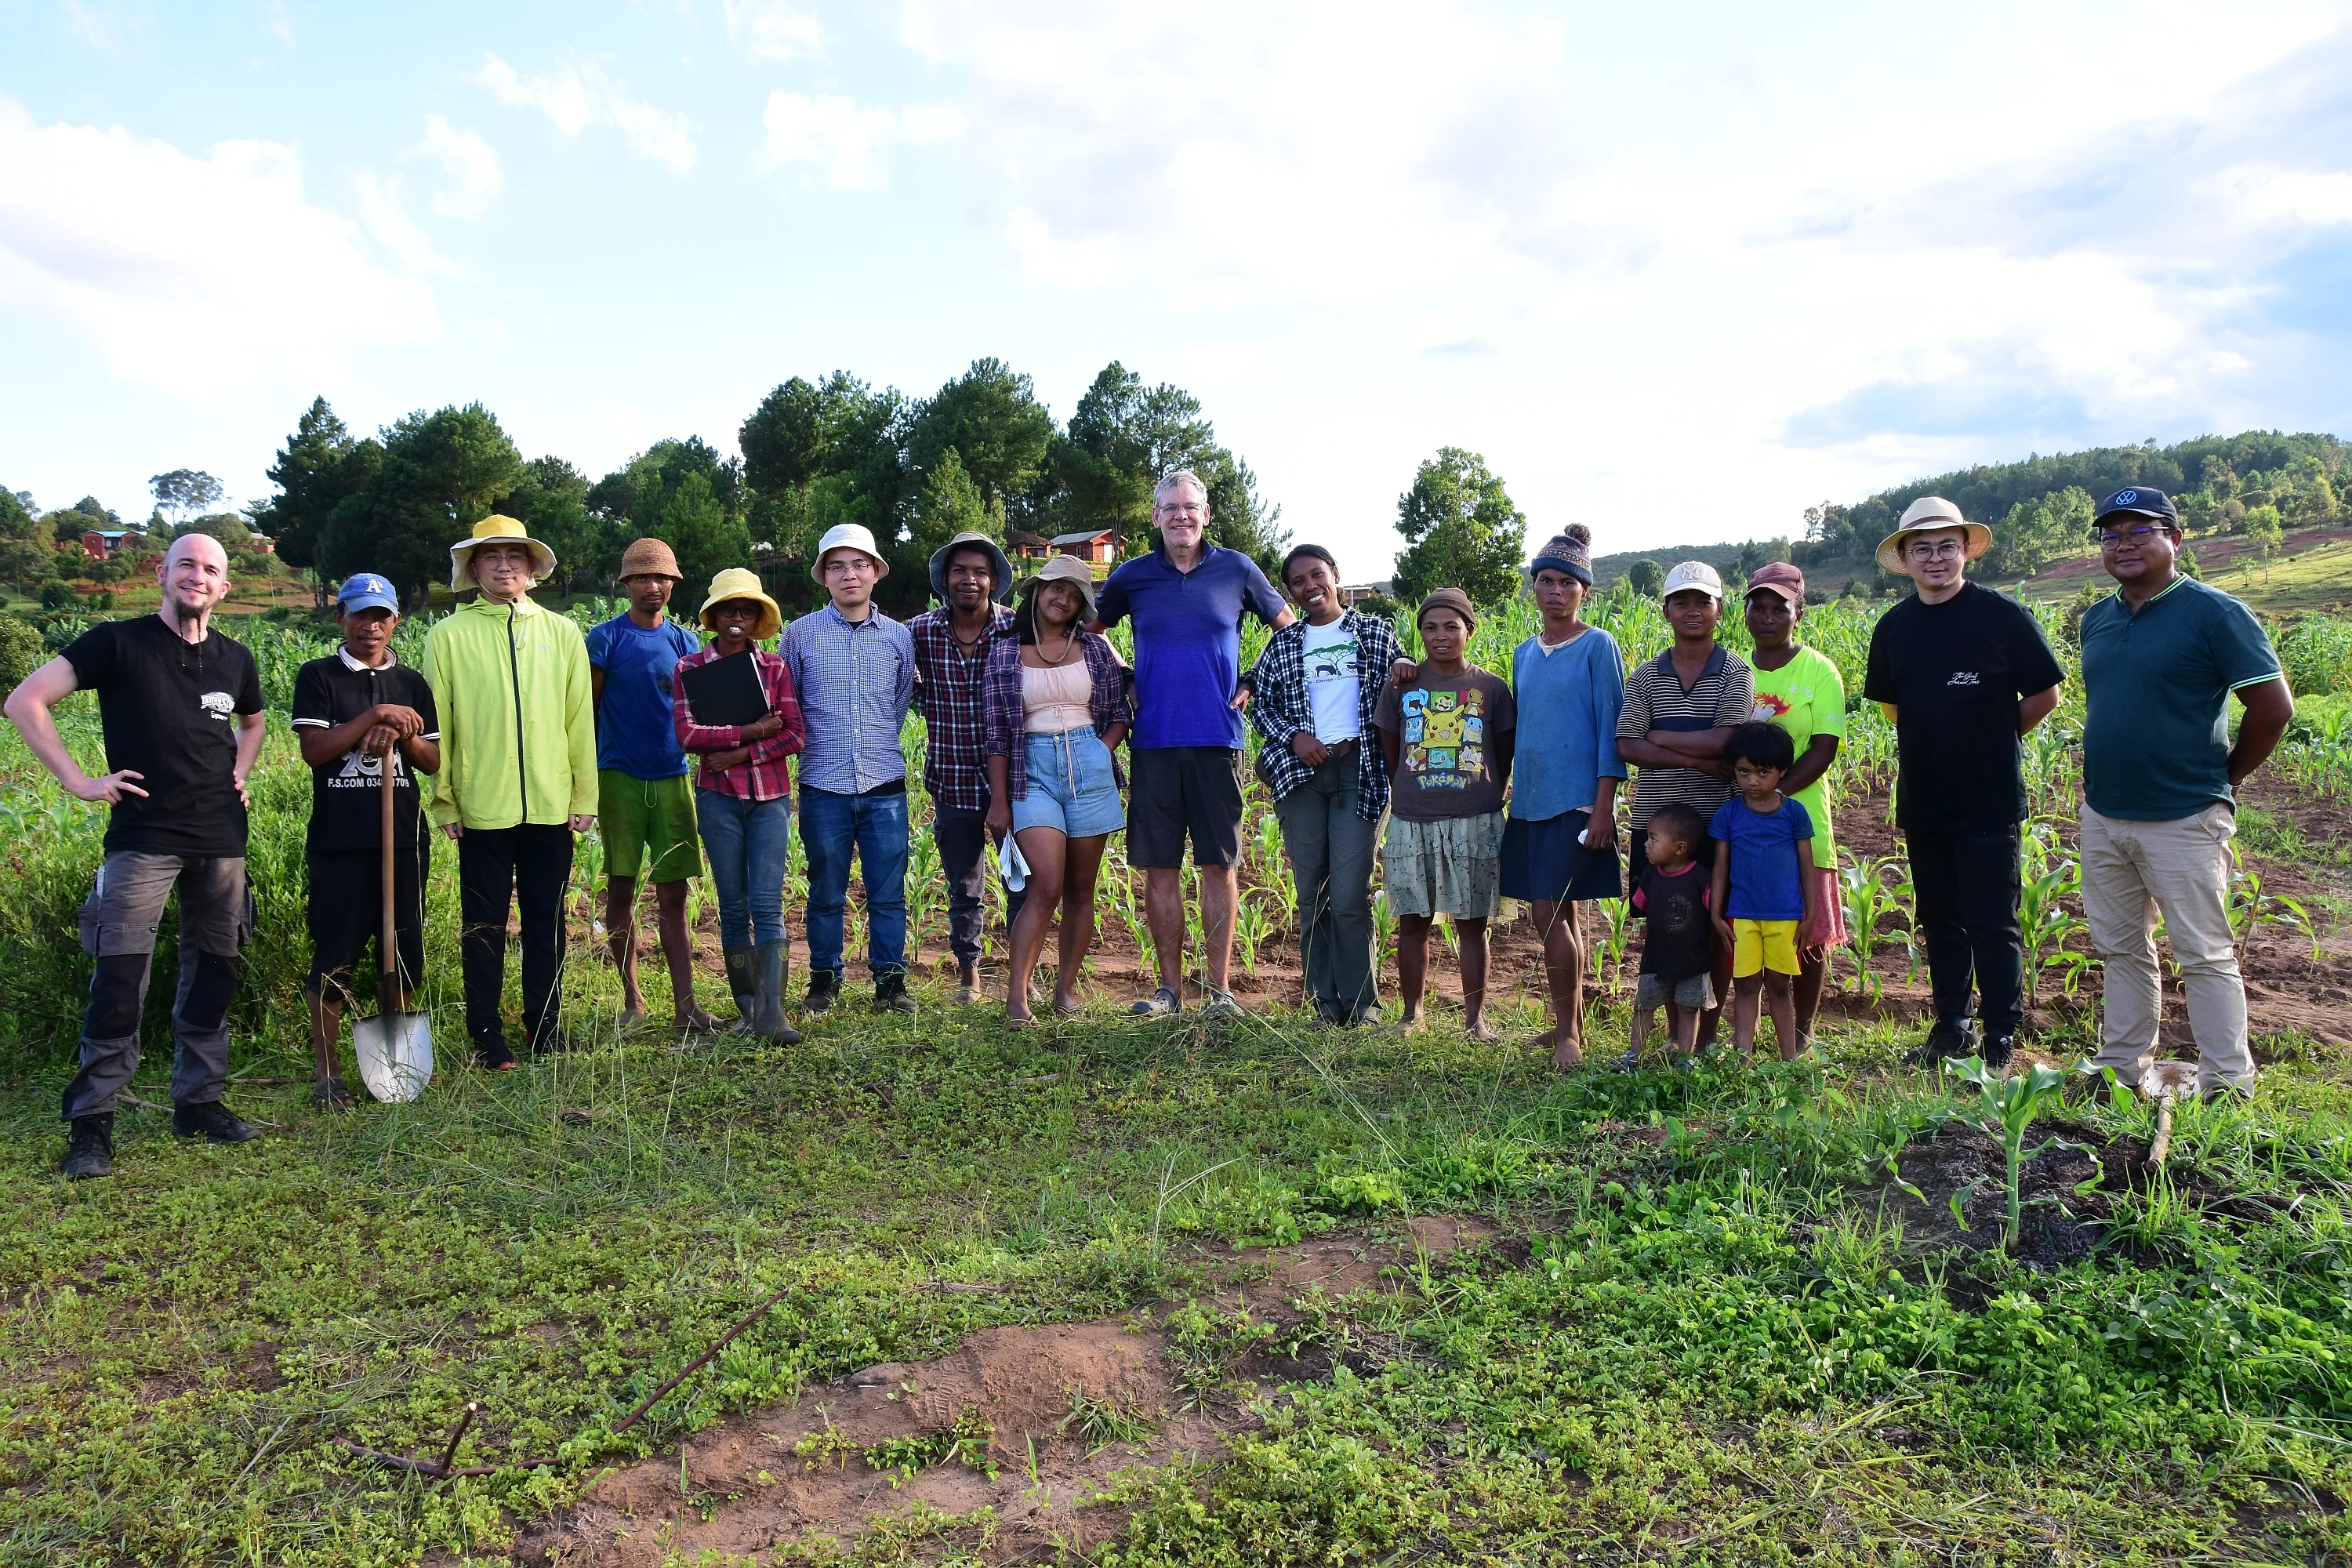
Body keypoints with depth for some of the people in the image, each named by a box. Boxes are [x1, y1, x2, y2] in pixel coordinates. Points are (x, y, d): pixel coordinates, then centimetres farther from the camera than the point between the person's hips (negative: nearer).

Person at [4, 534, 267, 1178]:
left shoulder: (235, 659, 9)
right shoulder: (119, 642, -4)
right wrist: (79, 781, -10)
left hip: (221, 840, 5)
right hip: (143, 839, -4)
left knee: (212, 975, 9)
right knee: (120, 980, -7)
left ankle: (200, 1101, 21)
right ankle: (92, 1122, 3)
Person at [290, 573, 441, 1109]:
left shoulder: (412, 683, 12)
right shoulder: (318, 676, 2)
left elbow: (433, 761, 10)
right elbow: (313, 749, -9)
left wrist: (399, 736, -9)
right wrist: (374, 717, -14)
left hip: (404, 837, 4)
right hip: (338, 839, -4)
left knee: (404, 952, 8)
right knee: (334, 956, -1)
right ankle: (326, 1074, 8)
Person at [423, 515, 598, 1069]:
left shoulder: (562, 633, 8)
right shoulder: (449, 635, 3)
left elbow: (580, 720, 8)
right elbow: (436, 724, 3)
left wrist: (585, 796, 5)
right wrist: (444, 801, -2)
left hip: (551, 806, 2)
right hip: (482, 808, -1)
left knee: (547, 921, 9)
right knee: (484, 925, 6)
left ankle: (544, 1024, 22)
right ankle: (486, 1034, 17)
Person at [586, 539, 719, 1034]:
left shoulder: (684, 641, 10)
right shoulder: (606, 638, 1)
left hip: (672, 777, 2)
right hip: (620, 777, -2)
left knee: (673, 894, 1)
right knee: (621, 890, 4)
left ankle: (685, 1006, 0)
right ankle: (631, 998, 16)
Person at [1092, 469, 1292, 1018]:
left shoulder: (1237, 570, 4)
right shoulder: (1132, 577, 6)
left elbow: (1289, 630, 15)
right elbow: (1091, 631, 22)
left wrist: (1254, 686, 6)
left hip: (1216, 740, -1)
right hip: (1153, 742, 1)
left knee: (1218, 866, 1)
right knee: (1160, 869, 3)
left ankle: (1220, 988, 9)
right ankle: (1170, 986, 14)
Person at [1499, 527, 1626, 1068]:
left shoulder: (1597, 646, -5)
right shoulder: (1524, 653, 13)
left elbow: (1611, 730, -8)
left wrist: (1603, 809, -14)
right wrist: (1515, 796, 17)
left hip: (1577, 802, -6)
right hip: (1531, 801, 6)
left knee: (1550, 913, -11)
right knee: (1558, 915, 12)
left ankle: (1569, 1033, 0)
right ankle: (1571, 1023, 22)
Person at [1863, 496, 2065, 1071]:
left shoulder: (2003, 615, -8)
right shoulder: (1894, 627, 6)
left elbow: (2045, 695, -1)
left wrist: (1995, 738, 4)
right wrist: (1942, 742, 11)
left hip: (1990, 802, -5)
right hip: (1923, 802, 5)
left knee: (1993, 924, 0)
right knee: (1939, 919, 14)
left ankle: (2000, 1038, 11)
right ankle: (1952, 1026, 26)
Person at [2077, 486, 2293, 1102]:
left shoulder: (2212, 612, -9)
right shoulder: (2097, 620, 10)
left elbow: (2274, 706, -10)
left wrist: (2224, 778, -2)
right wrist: (2102, 777, 14)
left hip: (2183, 821, -6)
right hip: (2102, 817, 6)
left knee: (2204, 955, 1)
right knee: (2119, 948, 14)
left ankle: (2228, 1087, 12)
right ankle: (2122, 1068, 25)